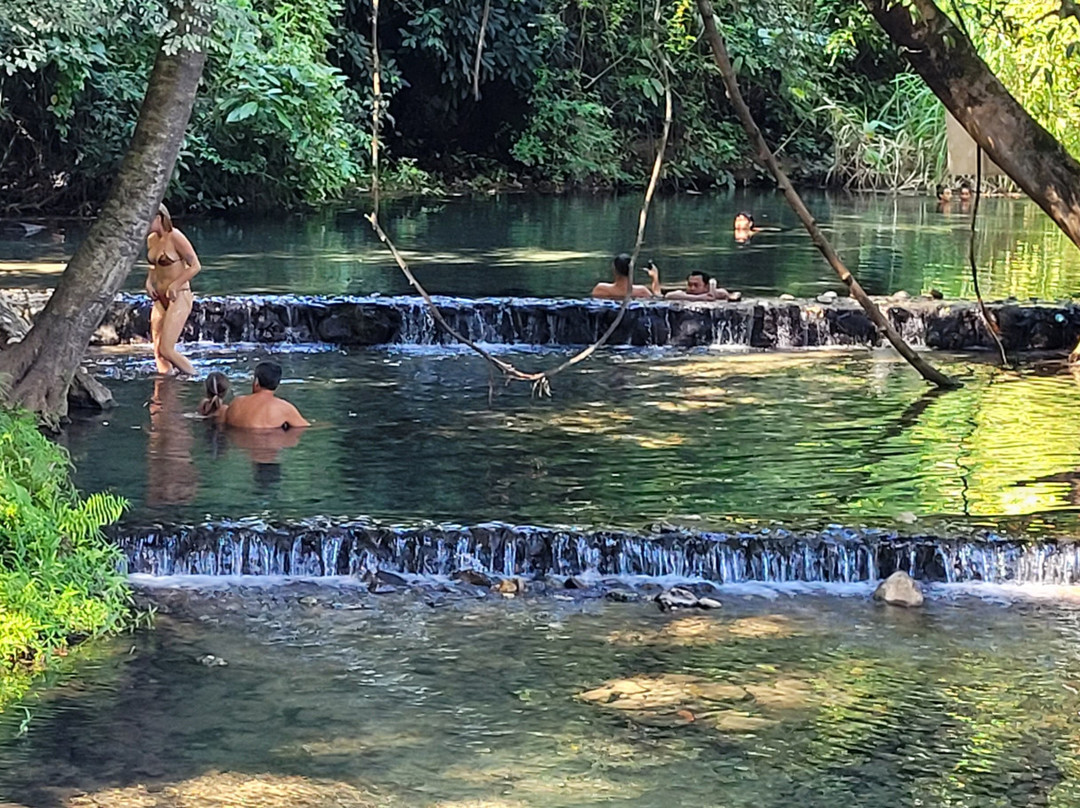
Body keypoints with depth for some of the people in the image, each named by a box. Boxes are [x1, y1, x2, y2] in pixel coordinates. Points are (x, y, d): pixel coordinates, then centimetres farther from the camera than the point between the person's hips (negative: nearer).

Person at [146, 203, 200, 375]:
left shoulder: (175, 237, -14)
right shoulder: (151, 239, 10)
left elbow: (195, 266, -14)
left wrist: (174, 286, -16)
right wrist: (149, 282, 7)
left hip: (179, 298, -8)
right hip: (160, 299, 8)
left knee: (167, 350, -13)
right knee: (158, 352, 2)